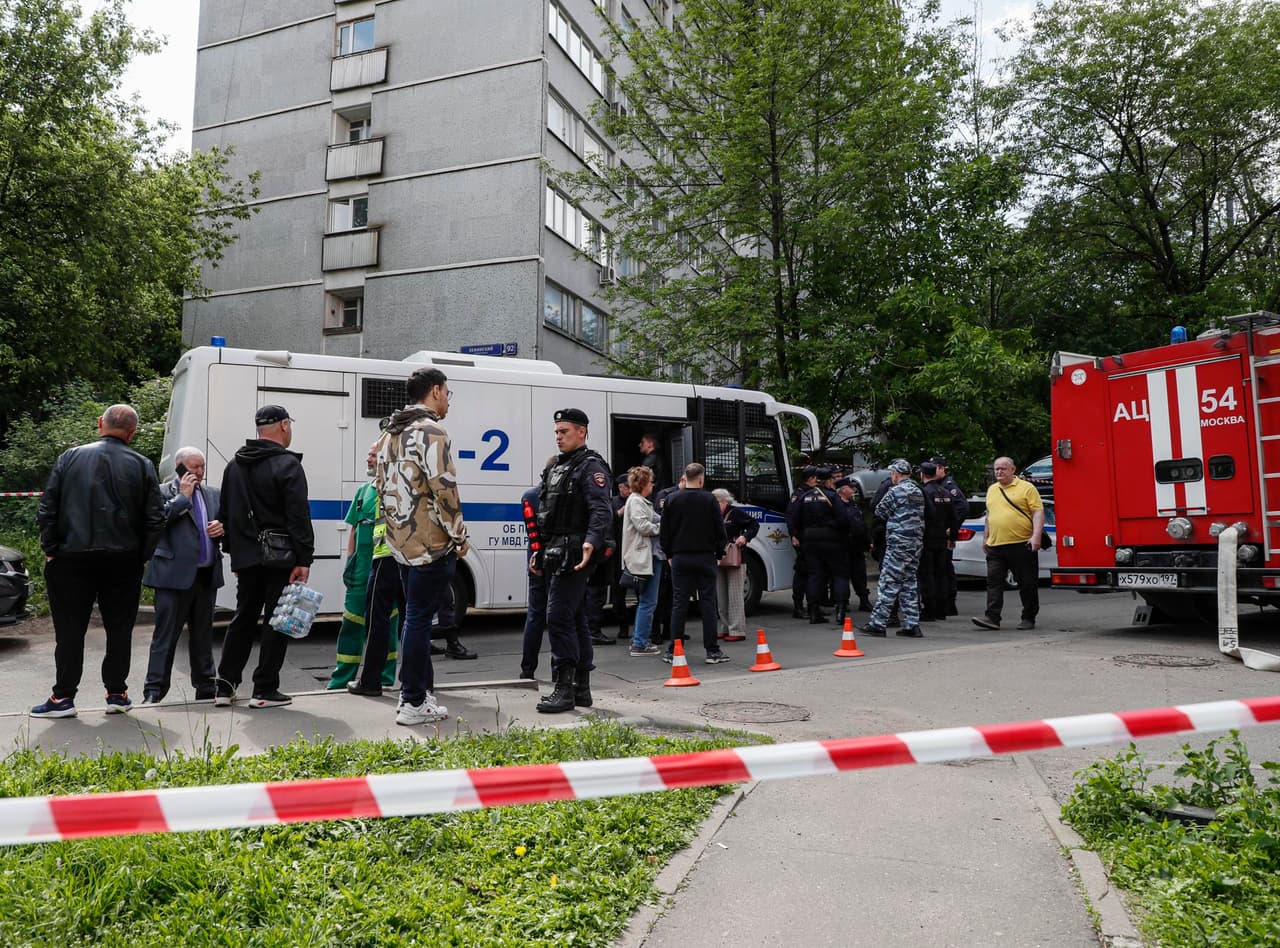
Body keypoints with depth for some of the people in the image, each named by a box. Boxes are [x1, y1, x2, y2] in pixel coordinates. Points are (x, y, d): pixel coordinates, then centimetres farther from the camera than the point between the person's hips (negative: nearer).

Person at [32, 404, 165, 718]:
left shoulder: (69, 458, 2)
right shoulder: (142, 465, 0)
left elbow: (47, 510, 0)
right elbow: (155, 518, -3)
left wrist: (51, 549, 7)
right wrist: (141, 555, 7)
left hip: (72, 559, 0)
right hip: (123, 561, 0)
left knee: (70, 630, 8)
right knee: (119, 628, 9)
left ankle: (63, 697, 12)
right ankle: (117, 694, 13)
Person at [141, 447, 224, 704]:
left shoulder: (214, 494, 16)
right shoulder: (163, 492, -2)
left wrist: (222, 528, -1)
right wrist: (183, 496, -13)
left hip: (207, 575, 6)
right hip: (175, 574, -6)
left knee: (203, 633, 14)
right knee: (166, 634, -2)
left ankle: (205, 687, 23)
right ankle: (154, 691, 5)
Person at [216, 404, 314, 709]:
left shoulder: (235, 465, 15)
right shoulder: (287, 464, -10)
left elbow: (226, 515, 21)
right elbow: (299, 516, -16)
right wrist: (304, 559, -16)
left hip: (246, 557, 7)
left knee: (243, 619, 15)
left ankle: (225, 687, 16)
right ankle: (265, 690, 4)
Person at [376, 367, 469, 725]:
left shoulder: (390, 434, 17)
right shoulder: (431, 432, -13)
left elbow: (383, 487, 20)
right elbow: (443, 490, -20)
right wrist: (459, 535, -11)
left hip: (403, 543, 9)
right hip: (432, 544, -9)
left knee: (416, 616, 16)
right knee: (418, 619, -4)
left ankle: (422, 689, 26)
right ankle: (413, 703, 3)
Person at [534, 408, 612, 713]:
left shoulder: (591, 466, -8)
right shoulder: (556, 467, 21)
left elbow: (601, 510, -22)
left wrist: (591, 541, -37)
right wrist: (541, 552, 22)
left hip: (575, 555, -10)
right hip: (557, 555, 10)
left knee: (559, 617, -13)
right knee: (574, 619, 12)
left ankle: (564, 689, -7)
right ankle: (581, 689, 20)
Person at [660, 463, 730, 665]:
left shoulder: (672, 499, 0)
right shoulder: (709, 500, -5)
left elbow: (664, 532, 3)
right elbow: (720, 531, -3)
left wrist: (670, 555, 14)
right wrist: (718, 553, 9)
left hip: (680, 559, 2)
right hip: (705, 558, -1)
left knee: (679, 604, 5)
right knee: (707, 603, 3)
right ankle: (712, 651, 3)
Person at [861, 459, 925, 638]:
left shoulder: (895, 491, -12)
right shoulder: (918, 492, 15)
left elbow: (879, 512, -4)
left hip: (898, 544, -8)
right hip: (916, 543, 8)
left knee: (888, 583, -6)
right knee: (909, 583, 12)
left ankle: (878, 624, -5)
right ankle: (912, 625, 13)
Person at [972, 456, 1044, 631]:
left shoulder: (1026, 487, -1)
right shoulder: (991, 490, 17)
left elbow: (1038, 512, -7)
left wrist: (1036, 536, -17)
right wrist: (985, 539, 23)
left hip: (1022, 545, -5)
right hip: (996, 546, 5)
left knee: (1027, 584, 4)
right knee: (994, 582, -3)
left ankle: (1028, 618, 14)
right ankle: (992, 618, -5)